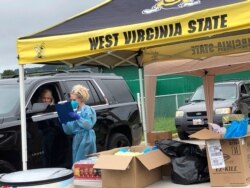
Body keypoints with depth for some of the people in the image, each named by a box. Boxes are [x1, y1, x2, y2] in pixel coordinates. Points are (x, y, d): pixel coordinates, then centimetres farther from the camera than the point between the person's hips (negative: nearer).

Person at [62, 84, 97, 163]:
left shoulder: (88, 110, -2)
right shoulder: (74, 112, 16)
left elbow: (88, 125, -18)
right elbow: (69, 131, 14)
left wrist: (77, 117, -23)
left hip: (86, 141, -7)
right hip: (76, 141, 7)